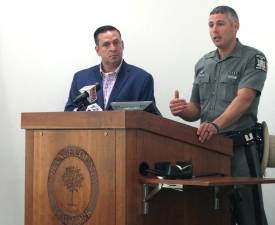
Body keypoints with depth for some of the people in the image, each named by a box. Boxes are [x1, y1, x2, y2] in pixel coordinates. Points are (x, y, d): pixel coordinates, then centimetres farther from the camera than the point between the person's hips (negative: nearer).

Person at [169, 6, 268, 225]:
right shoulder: (203, 64, 14)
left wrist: (216, 125, -34)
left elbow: (244, 100, -19)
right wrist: (182, 110, -8)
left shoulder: (253, 58, -4)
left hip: (241, 147, -5)